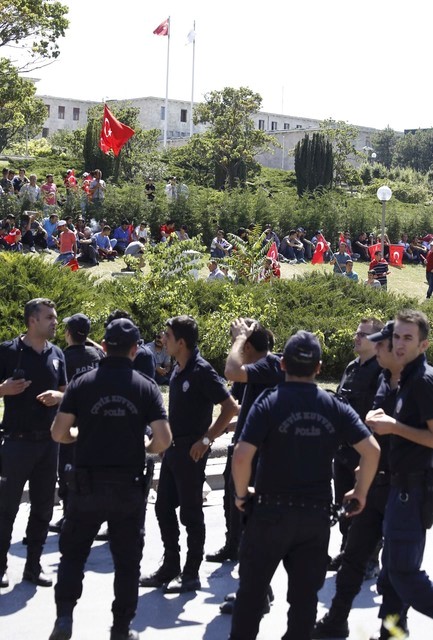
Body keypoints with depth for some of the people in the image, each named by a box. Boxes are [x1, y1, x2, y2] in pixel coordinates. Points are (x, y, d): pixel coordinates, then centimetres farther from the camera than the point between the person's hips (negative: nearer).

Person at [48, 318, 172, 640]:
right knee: (127, 561, 11)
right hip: (128, 487, 0)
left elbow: (58, 433, -3)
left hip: (87, 484, 0)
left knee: (73, 553, 16)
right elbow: (164, 440, -9)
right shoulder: (146, 387, -3)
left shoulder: (82, 383, -3)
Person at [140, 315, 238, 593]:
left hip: (191, 450, -9)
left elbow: (230, 407, -19)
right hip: (172, 447, 9)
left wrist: (206, 439, -20)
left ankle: (191, 574, 12)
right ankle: (170, 567, 25)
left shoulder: (201, 370, -16)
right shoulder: (178, 370, 9)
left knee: (191, 513, 1)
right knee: (164, 508, 13)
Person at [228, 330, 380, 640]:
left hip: (272, 511, -3)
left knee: (252, 587, 12)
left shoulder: (269, 402, -12)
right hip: (317, 513, 3)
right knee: (305, 592, 11)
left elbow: (242, 456, -20)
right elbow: (372, 450, -6)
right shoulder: (336, 407, -1)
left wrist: (241, 493, -3)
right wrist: (361, 492, 7)